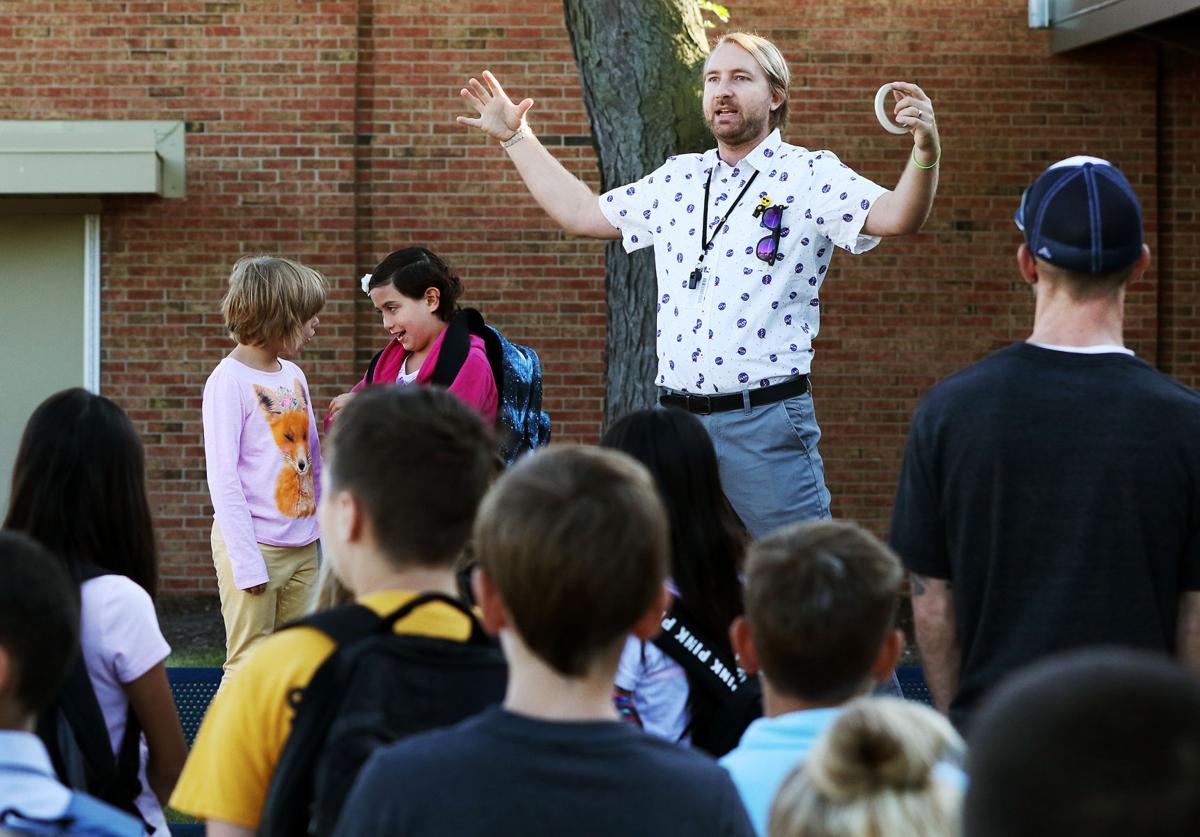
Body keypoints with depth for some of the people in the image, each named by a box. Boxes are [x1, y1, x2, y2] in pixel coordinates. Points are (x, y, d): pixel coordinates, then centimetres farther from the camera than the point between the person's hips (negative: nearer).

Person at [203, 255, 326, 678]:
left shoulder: (293, 375, 12)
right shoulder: (229, 381, -10)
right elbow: (222, 477, -12)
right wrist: (246, 560, -16)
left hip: (303, 548, 7)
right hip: (255, 545, -7)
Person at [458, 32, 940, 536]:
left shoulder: (810, 175, -2)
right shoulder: (677, 179, 15)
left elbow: (897, 216, -17)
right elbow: (581, 213, 25)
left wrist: (925, 151, -36)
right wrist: (516, 138, 28)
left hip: (767, 423, -5)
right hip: (677, 419, 6)